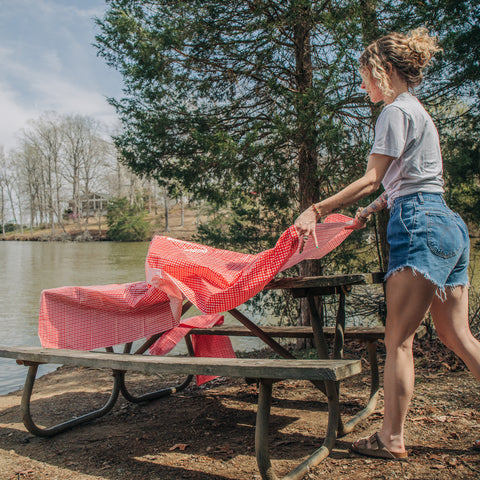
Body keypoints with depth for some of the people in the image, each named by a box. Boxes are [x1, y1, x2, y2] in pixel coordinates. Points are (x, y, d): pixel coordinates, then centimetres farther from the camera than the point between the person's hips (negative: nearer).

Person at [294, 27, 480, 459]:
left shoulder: (396, 111, -5)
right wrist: (369, 213, 30)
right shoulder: (418, 111, 25)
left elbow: (372, 179, -13)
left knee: (398, 338, -5)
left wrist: (317, 210, -15)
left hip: (421, 227, -10)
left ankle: (391, 439, 4)